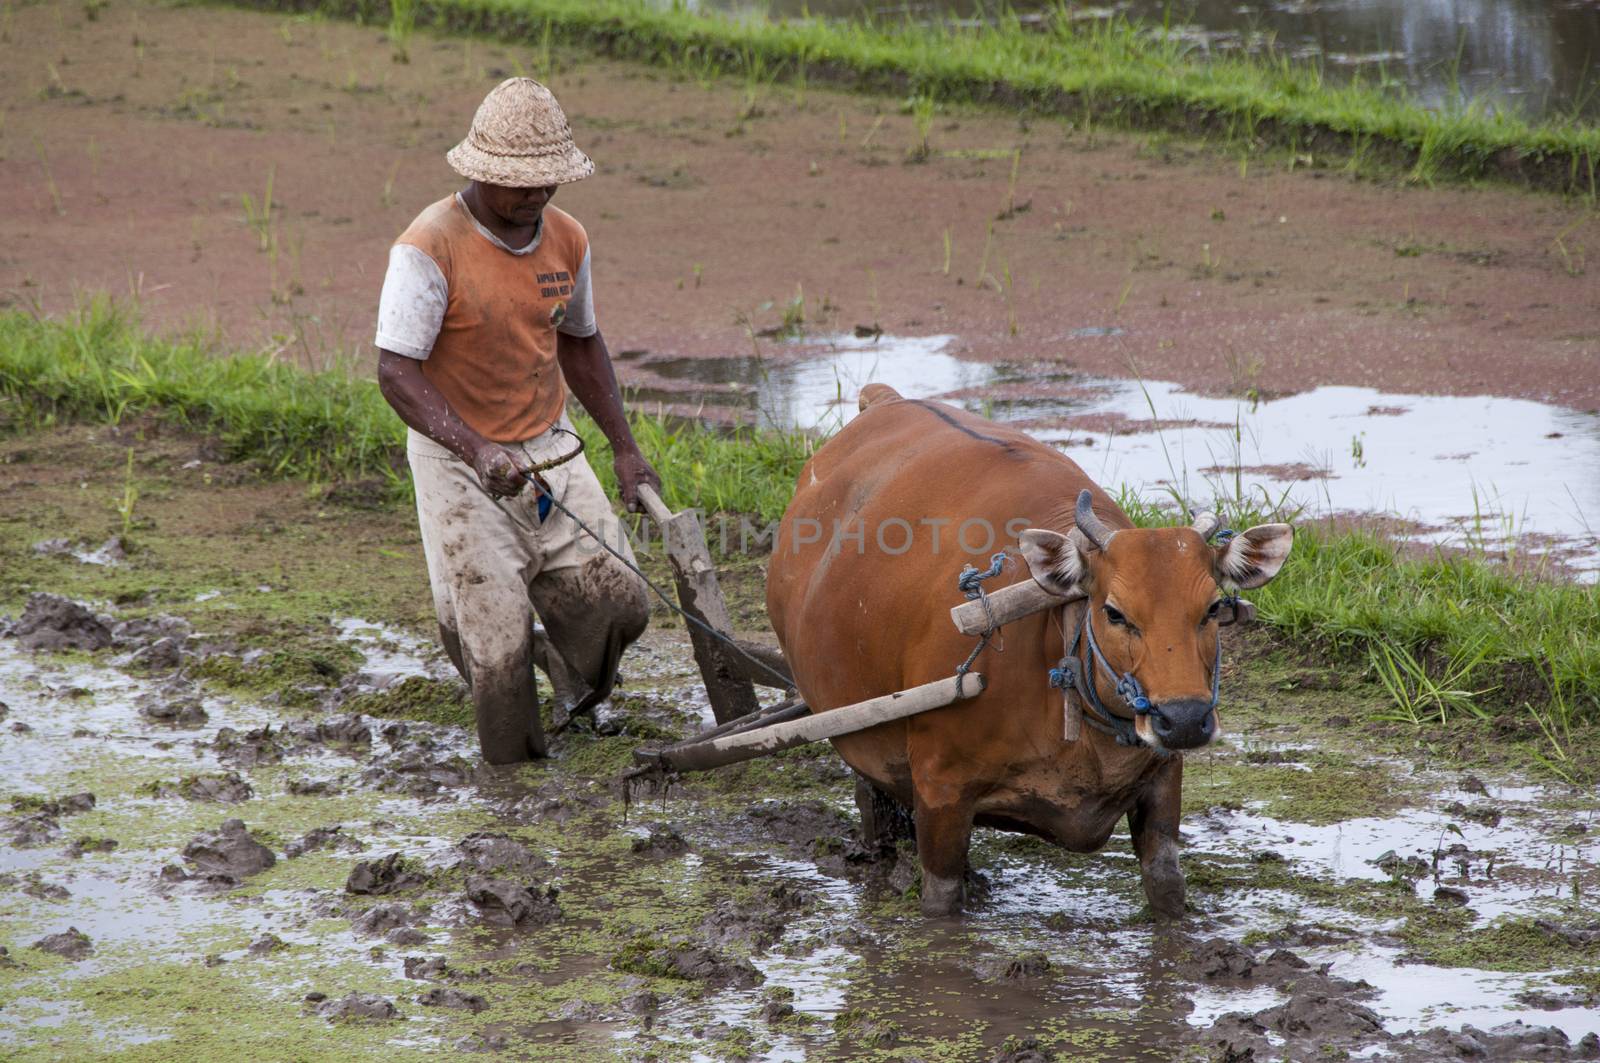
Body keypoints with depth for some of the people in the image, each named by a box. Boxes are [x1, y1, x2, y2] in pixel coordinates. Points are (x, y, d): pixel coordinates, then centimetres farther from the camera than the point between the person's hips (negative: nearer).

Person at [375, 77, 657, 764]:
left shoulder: (566, 239, 2)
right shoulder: (430, 247, -18)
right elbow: (397, 373, -23)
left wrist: (624, 449, 15)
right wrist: (478, 451, -35)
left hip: (550, 450, 5)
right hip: (459, 463, -5)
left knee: (615, 603, -2)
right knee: (494, 638, -8)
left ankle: (565, 666, 32)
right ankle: (513, 763, 15)